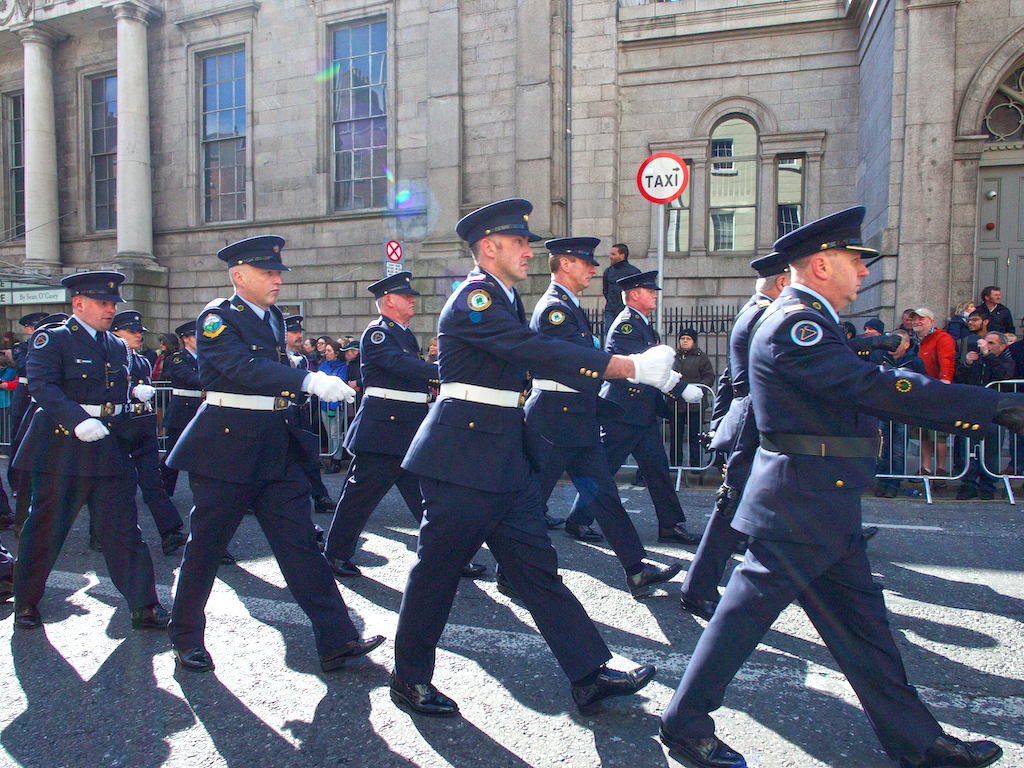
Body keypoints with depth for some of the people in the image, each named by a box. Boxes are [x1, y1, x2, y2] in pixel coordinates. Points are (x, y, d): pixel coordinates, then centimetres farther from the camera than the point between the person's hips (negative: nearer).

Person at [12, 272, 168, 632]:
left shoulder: (118, 346, 16)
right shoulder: (50, 339, -3)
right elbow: (41, 385, -18)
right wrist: (78, 420, -30)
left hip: (110, 451, 5)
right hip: (61, 449, -4)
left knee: (124, 529, 3)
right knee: (44, 530, 9)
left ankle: (144, 607, 6)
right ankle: (26, 604, 30)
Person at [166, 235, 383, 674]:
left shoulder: (273, 317, 13)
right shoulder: (217, 319, -9)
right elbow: (246, 367, -28)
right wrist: (310, 382, -39)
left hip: (278, 448, 6)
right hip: (225, 447, -6)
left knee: (300, 543, 2)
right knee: (205, 545, 9)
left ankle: (338, 642, 3)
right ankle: (186, 638, 30)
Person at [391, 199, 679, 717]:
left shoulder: (505, 300, 16)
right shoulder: (473, 297, -14)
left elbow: (536, 358, 13)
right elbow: (537, 352, -27)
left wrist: (637, 367, 5)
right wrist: (632, 367, -28)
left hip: (507, 459, 9)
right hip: (463, 457, -9)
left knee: (536, 567, 10)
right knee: (437, 568, 6)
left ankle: (590, 675, 17)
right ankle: (409, 678, 25)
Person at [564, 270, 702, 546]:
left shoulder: (642, 325, 18)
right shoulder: (626, 324, -14)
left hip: (644, 413, 10)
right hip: (623, 412, -10)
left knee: (658, 468, 11)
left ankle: (671, 526, 18)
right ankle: (578, 521, 13)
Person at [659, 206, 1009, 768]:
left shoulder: (809, 319, 17)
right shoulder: (795, 322, -17)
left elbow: (864, 389, 16)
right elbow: (876, 388, -26)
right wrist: (994, 406, -20)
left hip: (824, 506, 10)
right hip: (799, 503, -10)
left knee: (860, 617, 16)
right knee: (747, 610, 0)